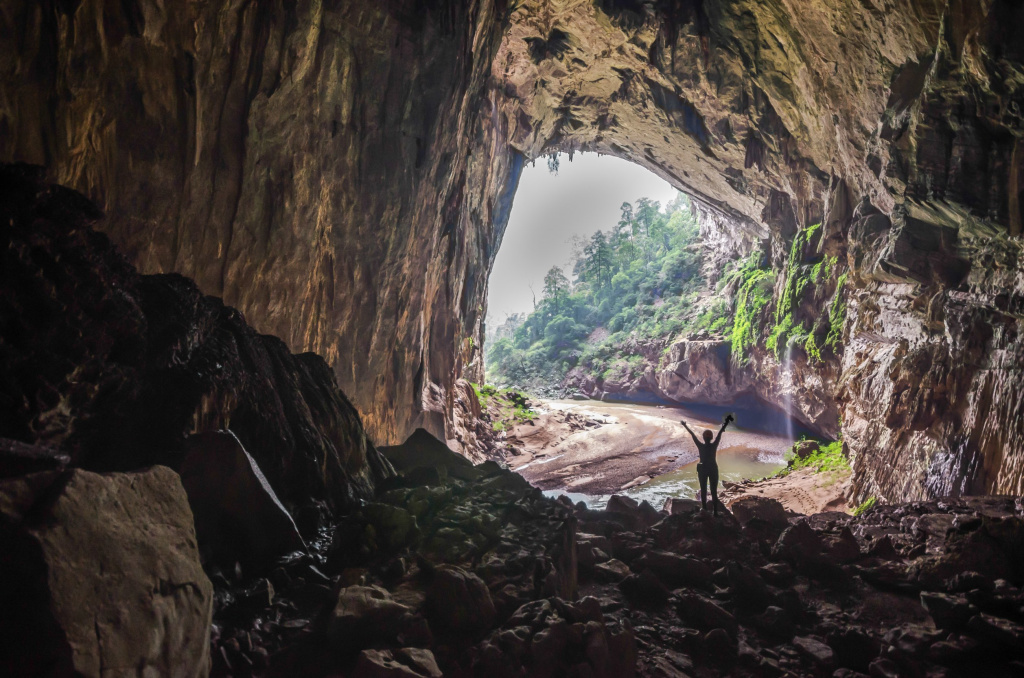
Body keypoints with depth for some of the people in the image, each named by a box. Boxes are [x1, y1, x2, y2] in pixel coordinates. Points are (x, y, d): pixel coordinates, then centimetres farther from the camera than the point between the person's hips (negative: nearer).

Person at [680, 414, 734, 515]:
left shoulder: (700, 446, -13)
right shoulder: (714, 445, -13)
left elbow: (693, 435, -5)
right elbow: (720, 433, -10)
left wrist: (685, 426, 4)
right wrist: (725, 424, -7)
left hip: (703, 470, 0)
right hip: (713, 469, 0)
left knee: (703, 489, 15)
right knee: (714, 491, 5)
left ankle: (704, 507, 26)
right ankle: (715, 510, 4)